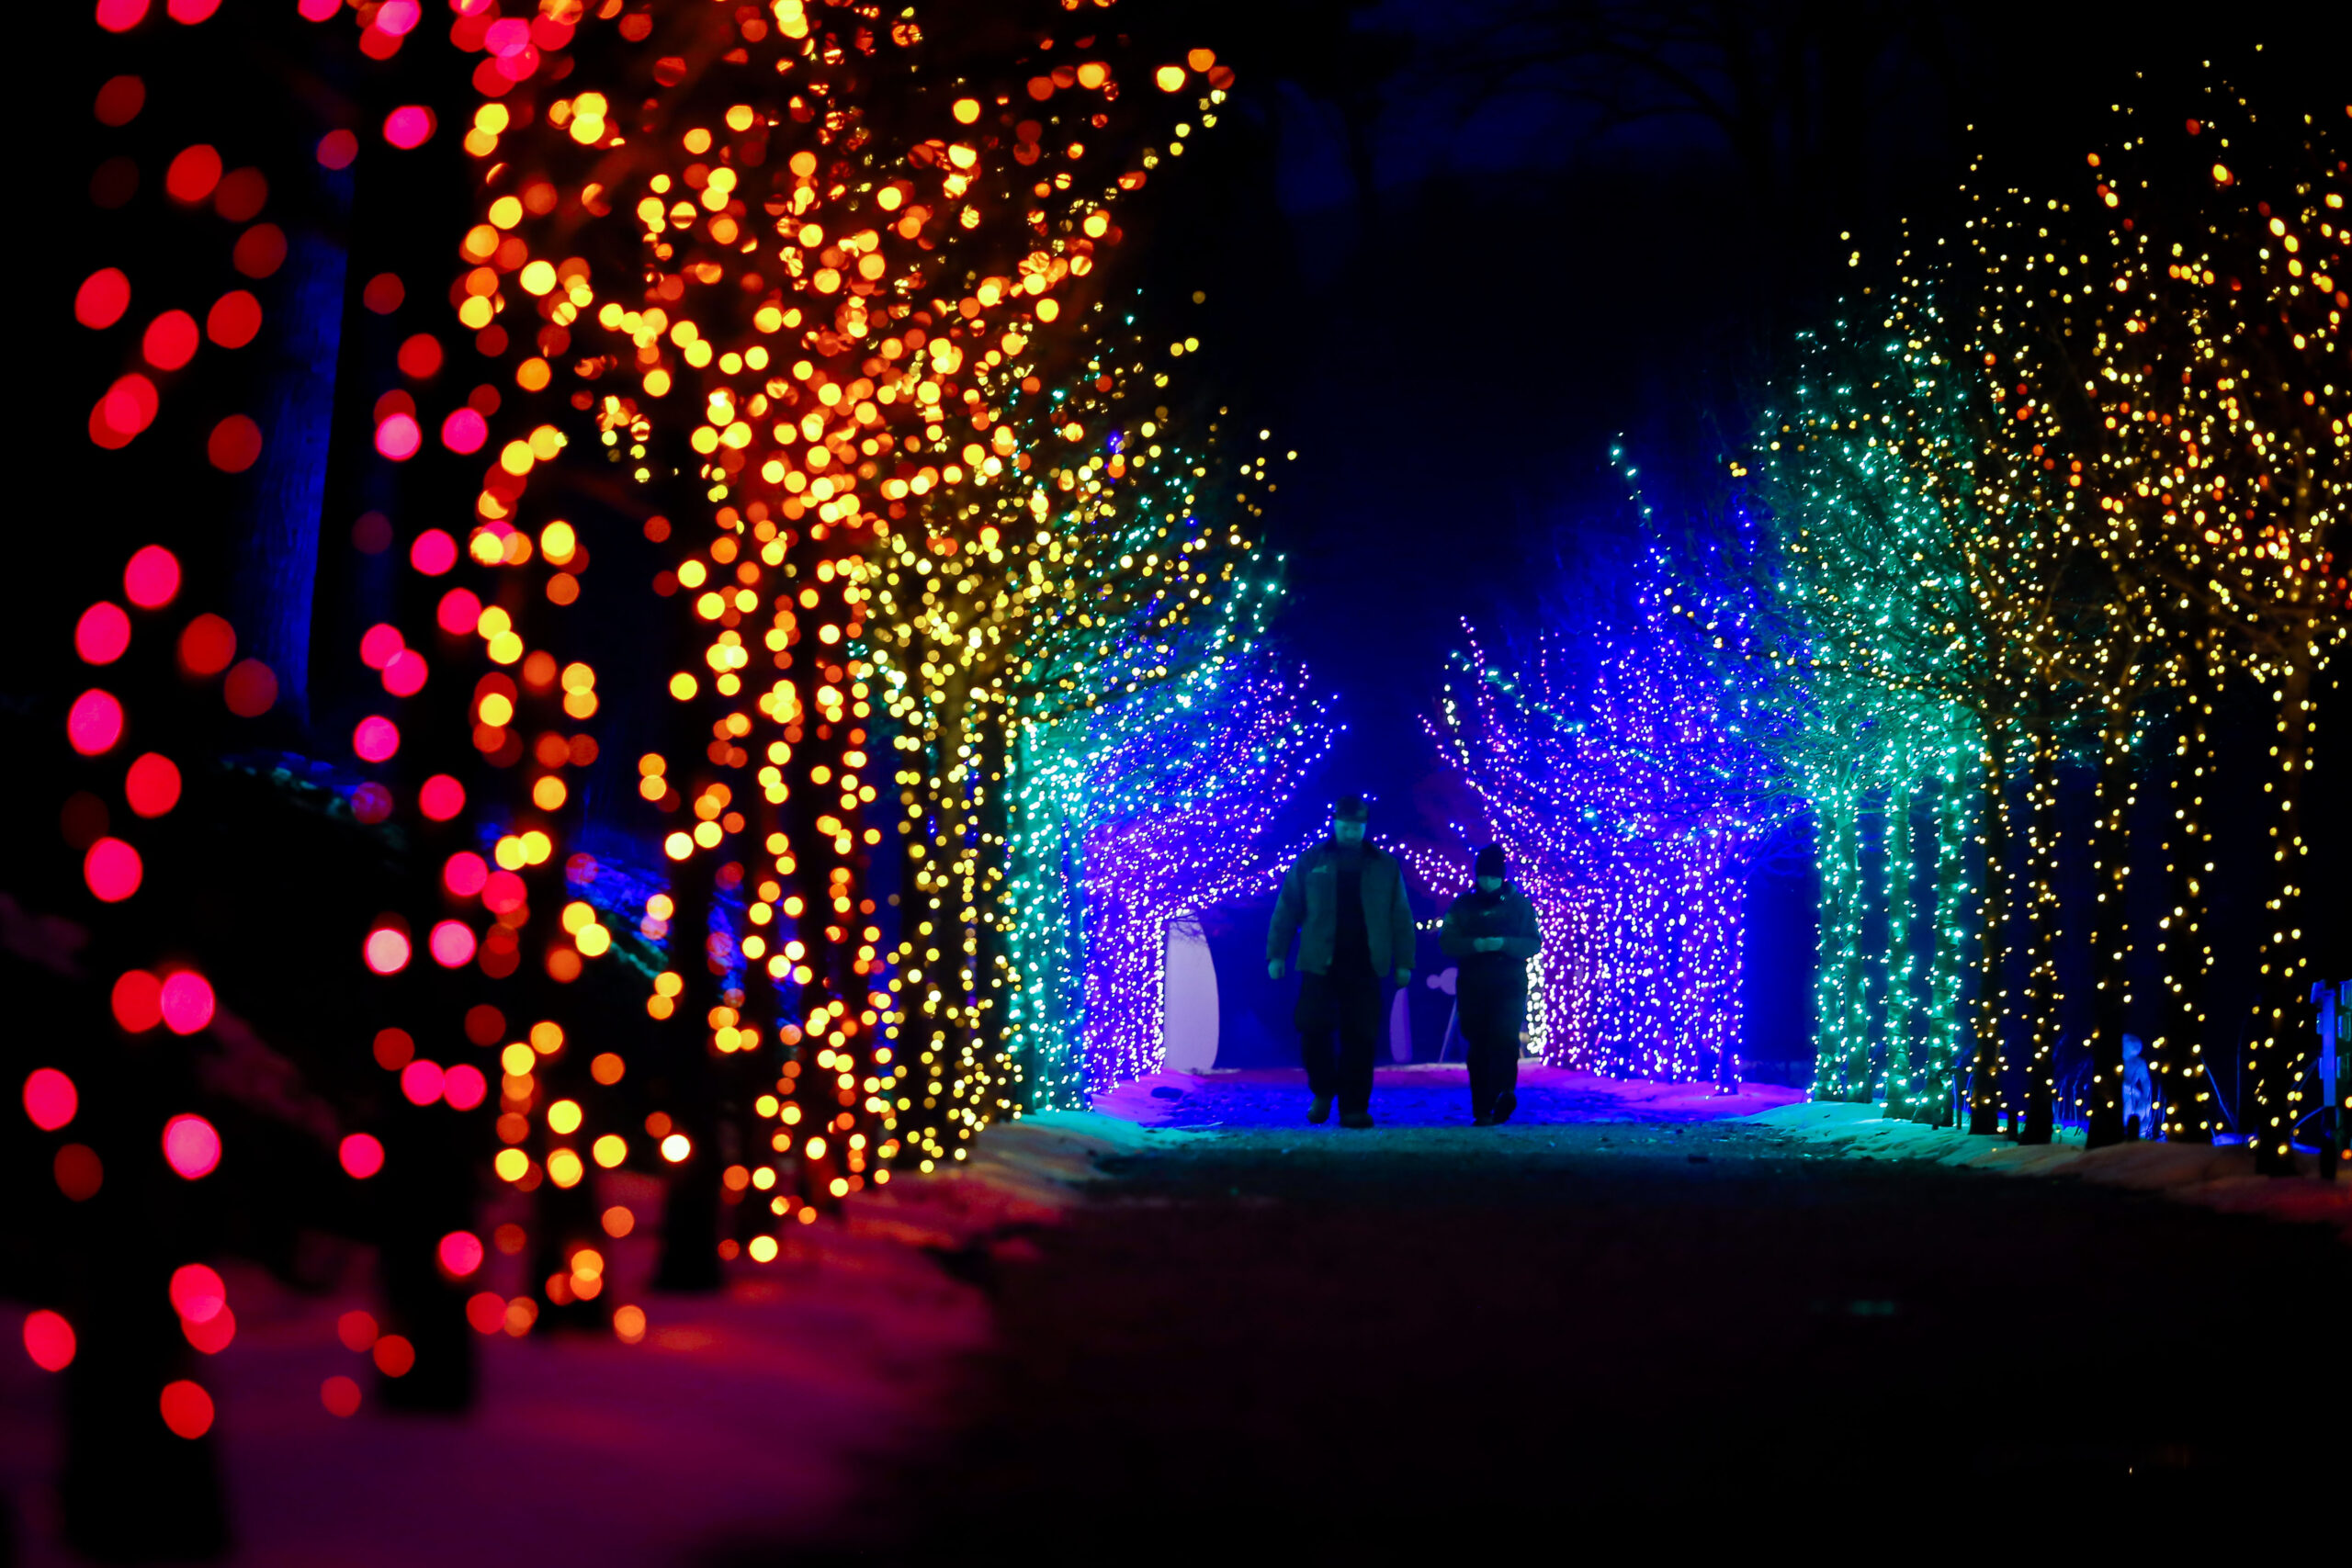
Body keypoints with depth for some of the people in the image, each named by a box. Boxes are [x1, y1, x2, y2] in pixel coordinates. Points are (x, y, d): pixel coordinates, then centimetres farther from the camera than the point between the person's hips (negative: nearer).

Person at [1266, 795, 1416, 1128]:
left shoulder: (1385, 866, 10)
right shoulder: (1310, 862, 8)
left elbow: (1401, 917, 10)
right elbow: (1286, 910, 8)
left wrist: (1404, 962, 5)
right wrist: (1276, 954, 2)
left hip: (1364, 966, 0)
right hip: (1320, 964, 0)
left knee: (1360, 1038, -2)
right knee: (1314, 1030, -9)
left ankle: (1355, 1108, 5)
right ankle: (1323, 1091, 15)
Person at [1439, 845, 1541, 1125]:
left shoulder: (1520, 905, 8)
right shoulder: (1463, 905, 9)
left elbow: (1534, 944, 2)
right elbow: (1447, 942, 0)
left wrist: (1504, 944, -17)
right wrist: (1475, 945, -18)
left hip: (1510, 986, -1)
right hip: (1473, 986, 1)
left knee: (1505, 1039, -18)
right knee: (1479, 1047, 1)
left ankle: (1504, 1092, 0)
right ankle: (1483, 1110, 6)